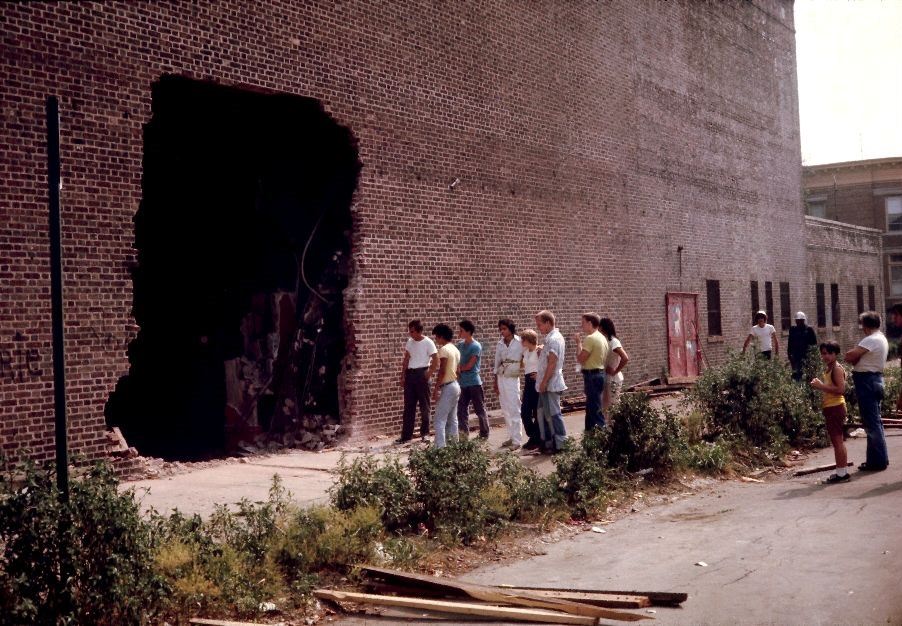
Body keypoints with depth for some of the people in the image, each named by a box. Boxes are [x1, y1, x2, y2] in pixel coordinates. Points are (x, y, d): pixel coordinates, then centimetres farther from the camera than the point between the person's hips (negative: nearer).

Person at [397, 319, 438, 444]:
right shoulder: (409, 342, 9)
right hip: (410, 374, 6)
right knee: (408, 406, 5)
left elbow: (436, 360, -10)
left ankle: (424, 433, 13)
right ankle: (406, 435, 7)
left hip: (421, 374, -6)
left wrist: (429, 374, -12)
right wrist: (403, 376, 8)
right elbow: (406, 359, 12)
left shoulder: (428, 343, -9)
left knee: (424, 405, 3)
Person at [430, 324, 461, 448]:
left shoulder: (444, 349, -14)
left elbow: (442, 372, -20)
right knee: (452, 419, 13)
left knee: (440, 420, -9)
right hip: (456, 385, 9)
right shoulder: (455, 349, 13)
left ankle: (440, 447, -14)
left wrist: (436, 389, -18)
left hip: (447, 387, -9)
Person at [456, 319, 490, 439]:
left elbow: (469, 366, -15)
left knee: (480, 410, 3)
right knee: (461, 410, 6)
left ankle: (484, 435, 12)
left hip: (474, 383, -7)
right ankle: (464, 434, 11)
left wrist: (458, 369, -1)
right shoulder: (460, 344, 9)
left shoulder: (476, 346, -12)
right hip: (462, 383, 7)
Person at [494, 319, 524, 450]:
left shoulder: (519, 343, -8)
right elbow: (497, 363, 10)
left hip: (512, 379, -5)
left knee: (514, 410, -5)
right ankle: (511, 437, 18)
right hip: (501, 379, 5)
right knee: (506, 410, 9)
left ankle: (517, 440, -2)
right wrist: (495, 382, 9)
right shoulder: (500, 344, 6)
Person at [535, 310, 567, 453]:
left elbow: (552, 363, -22)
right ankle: (547, 442, 21)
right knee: (543, 413, 14)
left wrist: (544, 382, -19)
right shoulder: (552, 337, 14)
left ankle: (560, 444, 3)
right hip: (548, 383, 10)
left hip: (550, 384, -10)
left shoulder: (553, 339, -17)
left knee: (553, 414, -4)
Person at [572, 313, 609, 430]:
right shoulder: (602, 338, 14)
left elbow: (580, 359, -17)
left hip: (592, 375, -10)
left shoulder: (590, 338, -16)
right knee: (591, 408, 16)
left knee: (595, 409, -8)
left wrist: (579, 343, -6)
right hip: (600, 373, 10)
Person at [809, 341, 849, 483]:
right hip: (830, 407, 10)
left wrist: (822, 386, -20)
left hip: (835, 408, -10)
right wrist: (819, 384, 9)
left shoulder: (837, 368, -13)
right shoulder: (829, 369, 16)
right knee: (836, 441, 13)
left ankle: (842, 473, -4)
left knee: (837, 440, -7)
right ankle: (841, 471, 19)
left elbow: (841, 389, -23)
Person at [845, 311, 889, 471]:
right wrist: (858, 359, -5)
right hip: (874, 379, 10)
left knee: (871, 422, -5)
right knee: (875, 421, 15)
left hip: (866, 381, -10)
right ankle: (880, 458, 23)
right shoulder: (881, 339, 16)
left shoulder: (872, 340, -17)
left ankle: (877, 461, -2)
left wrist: (855, 359, -1)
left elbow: (849, 356, -20)